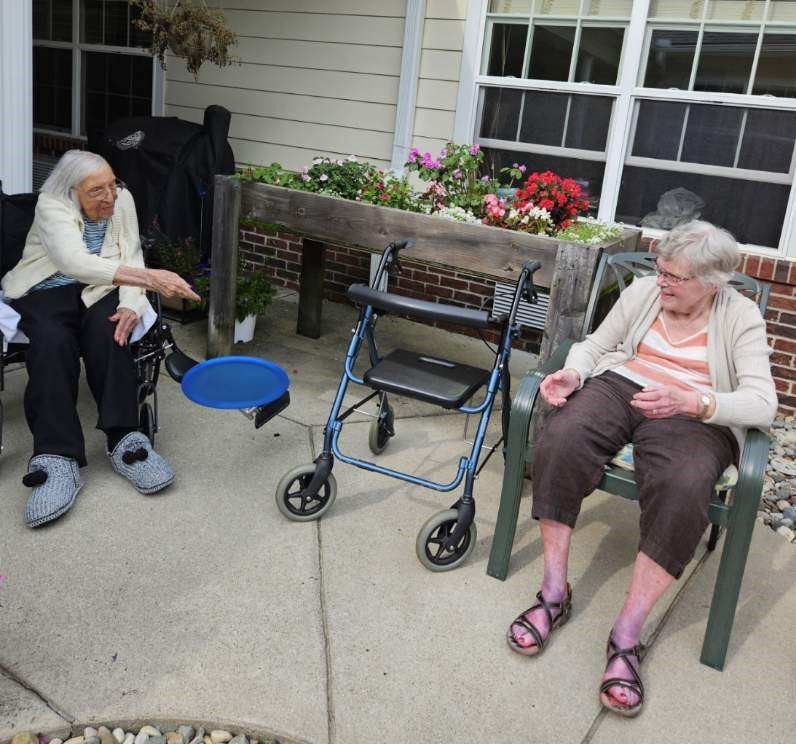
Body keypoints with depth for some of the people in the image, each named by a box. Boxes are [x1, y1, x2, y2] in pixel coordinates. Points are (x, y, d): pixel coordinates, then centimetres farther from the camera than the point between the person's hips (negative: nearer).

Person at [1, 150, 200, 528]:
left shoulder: (122, 200, -4)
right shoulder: (51, 206, -19)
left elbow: (131, 261, -5)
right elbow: (77, 263, -37)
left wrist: (130, 305, -27)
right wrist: (151, 278, -49)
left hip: (98, 291, 3)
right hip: (46, 294, -3)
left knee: (109, 333, -30)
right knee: (52, 343, -33)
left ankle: (124, 441, -34)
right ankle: (59, 460, -40)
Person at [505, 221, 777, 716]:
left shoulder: (741, 317, 0)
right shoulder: (642, 292, 10)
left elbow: (762, 403, -10)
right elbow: (595, 344, 17)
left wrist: (690, 401, -28)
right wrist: (573, 373, -7)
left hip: (694, 415, -2)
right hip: (618, 386, 3)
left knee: (684, 486, -37)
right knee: (562, 437, -32)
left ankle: (627, 634, -27)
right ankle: (555, 592, -22)